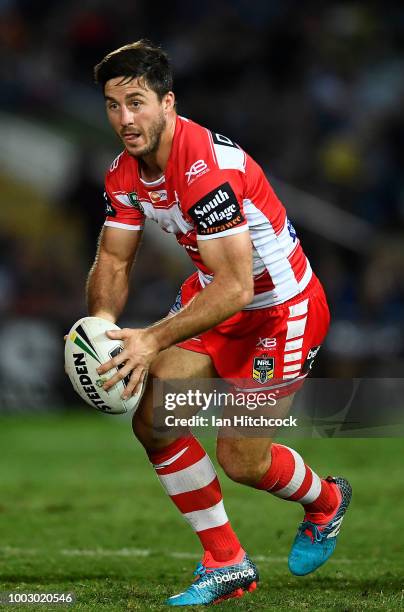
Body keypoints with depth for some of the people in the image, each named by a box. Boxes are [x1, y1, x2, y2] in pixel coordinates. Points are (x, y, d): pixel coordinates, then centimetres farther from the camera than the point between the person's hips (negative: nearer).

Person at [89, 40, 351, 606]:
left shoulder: (208, 168, -33)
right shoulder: (125, 172, -6)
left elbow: (236, 288, -36)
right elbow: (113, 260, 2)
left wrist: (154, 340, -42)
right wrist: (103, 319, -21)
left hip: (283, 309, -8)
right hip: (214, 294, 8)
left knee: (241, 461, -6)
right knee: (152, 421, -8)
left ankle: (325, 502, 30)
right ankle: (226, 565, 7)